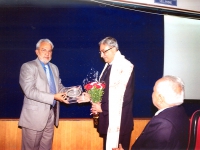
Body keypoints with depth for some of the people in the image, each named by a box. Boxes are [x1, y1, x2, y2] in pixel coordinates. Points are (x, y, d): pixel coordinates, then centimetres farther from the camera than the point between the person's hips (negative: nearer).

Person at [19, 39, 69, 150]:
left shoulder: (54, 68, 13)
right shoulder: (28, 66, -9)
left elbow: (59, 86, 15)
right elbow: (29, 91, -20)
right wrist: (54, 97, -25)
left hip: (51, 115, 6)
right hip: (34, 116, -6)